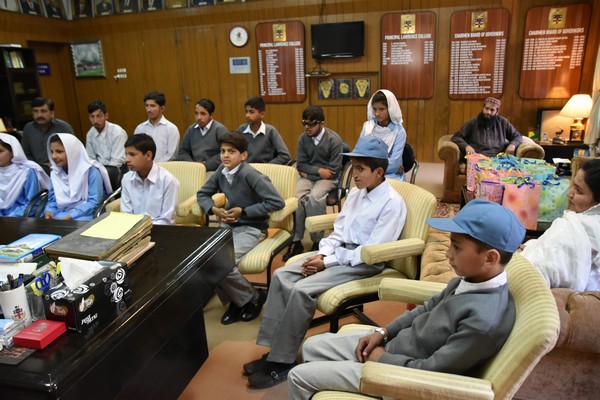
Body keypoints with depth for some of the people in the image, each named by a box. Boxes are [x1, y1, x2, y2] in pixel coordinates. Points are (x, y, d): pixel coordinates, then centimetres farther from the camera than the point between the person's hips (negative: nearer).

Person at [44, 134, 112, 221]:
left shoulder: (91, 171, -8)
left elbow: (94, 201, -11)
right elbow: (52, 200, 16)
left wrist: (70, 216, -18)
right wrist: (48, 211, -6)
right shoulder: (55, 173, 12)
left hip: (82, 216, -5)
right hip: (58, 216, 5)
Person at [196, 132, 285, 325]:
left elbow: (277, 202, -24)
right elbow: (203, 194, 15)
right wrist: (214, 209, -7)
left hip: (252, 228, -7)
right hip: (229, 225, 7)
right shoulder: (221, 171, 0)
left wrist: (244, 211, -19)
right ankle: (234, 299, 7)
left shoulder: (250, 174, -20)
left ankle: (253, 298, 4)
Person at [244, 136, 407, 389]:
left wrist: (327, 262, -18)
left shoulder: (392, 203, -15)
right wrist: (322, 254, -6)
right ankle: (273, 350, -3)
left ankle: (282, 362, -11)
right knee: (281, 276, -7)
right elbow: (338, 232, 13)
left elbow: (371, 252, -20)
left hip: (364, 263, -8)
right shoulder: (355, 194, 11)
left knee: (301, 290, -26)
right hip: (339, 251, 9)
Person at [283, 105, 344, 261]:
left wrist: (309, 171, -6)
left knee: (314, 197, -34)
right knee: (295, 197, -28)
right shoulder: (303, 138, 3)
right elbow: (300, 165, 6)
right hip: (307, 177, 3)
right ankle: (296, 241, -19)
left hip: (327, 179, -3)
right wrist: (318, 170, -12)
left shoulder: (334, 140, -9)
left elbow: (334, 171, -10)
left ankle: (318, 241, -20)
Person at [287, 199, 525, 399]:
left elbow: (430, 371, -26)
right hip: (394, 343, 8)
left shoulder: (485, 320, -33)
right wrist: (383, 333, 2)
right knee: (312, 346, 15)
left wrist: (381, 358, -12)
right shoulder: (470, 279, -6)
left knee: (299, 376, -1)